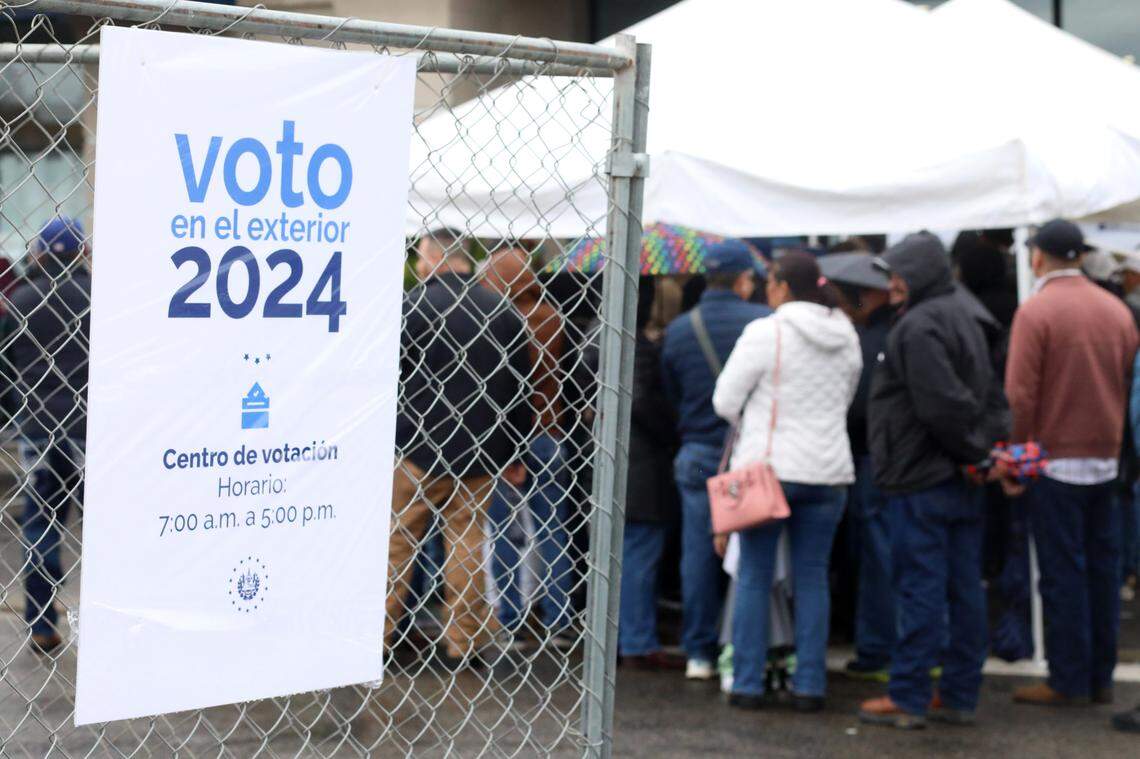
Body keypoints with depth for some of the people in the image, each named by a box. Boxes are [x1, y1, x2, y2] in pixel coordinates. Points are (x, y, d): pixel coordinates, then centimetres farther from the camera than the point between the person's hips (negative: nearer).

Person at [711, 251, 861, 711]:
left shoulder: (764, 333, -11)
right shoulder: (847, 338, 6)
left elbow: (725, 400, -7)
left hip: (767, 465, -4)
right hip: (828, 469, 4)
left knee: (754, 577, 5)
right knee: (813, 578, 9)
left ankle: (747, 684, 5)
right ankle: (810, 686, 7)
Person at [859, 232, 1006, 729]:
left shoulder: (920, 326, -16)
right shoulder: (967, 319, 16)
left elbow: (940, 405, -23)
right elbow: (991, 395, 17)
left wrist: (967, 447, -10)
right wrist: (982, 447, 9)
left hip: (924, 481, -9)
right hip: (964, 480, 9)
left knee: (920, 587, -5)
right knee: (964, 588, 10)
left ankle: (907, 698, 0)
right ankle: (960, 696, 15)